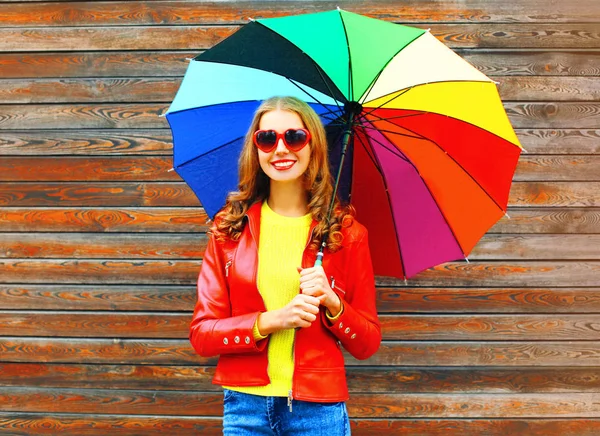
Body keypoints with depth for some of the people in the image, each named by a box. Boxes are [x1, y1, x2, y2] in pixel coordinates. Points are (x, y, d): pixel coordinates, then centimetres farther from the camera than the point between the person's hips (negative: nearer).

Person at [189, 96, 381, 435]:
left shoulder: (346, 232, -2)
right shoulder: (230, 227, -1)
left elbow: (368, 344, 2)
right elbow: (202, 334, -2)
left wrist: (332, 303, -16)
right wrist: (270, 321, -17)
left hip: (319, 407, 0)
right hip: (245, 404, 1)